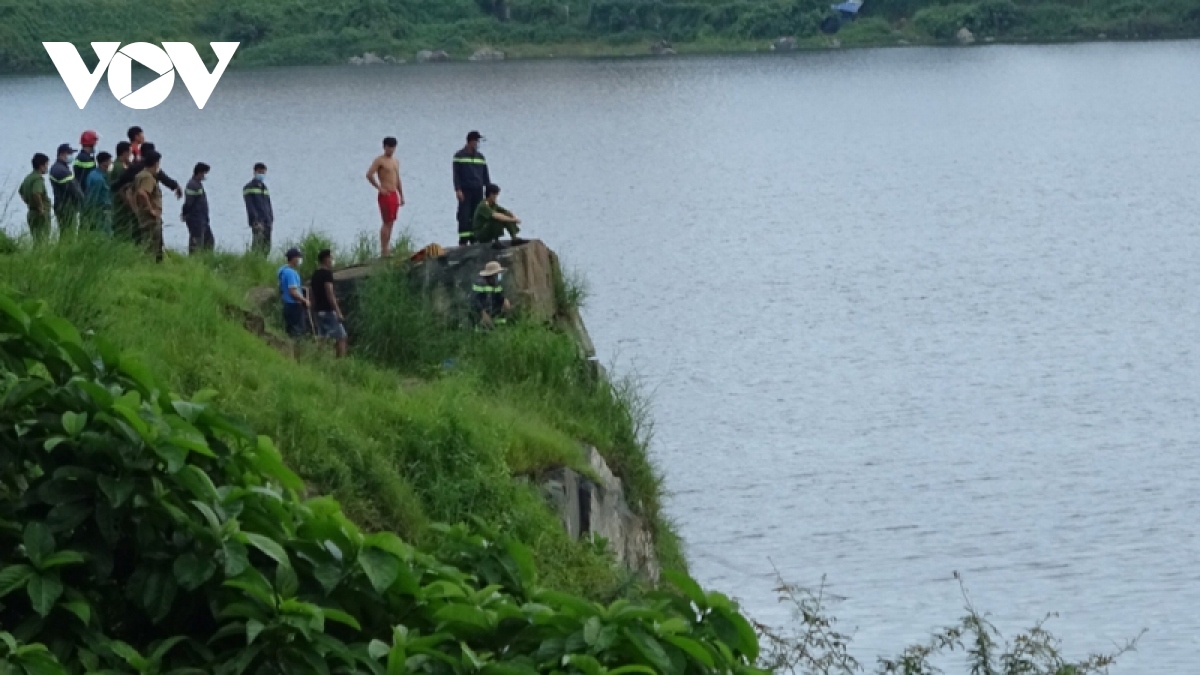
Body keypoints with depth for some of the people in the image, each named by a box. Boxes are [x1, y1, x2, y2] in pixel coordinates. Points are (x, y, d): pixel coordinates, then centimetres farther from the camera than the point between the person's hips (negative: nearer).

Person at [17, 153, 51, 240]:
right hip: (41, 216, -9)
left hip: (32, 213, 9)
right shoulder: (38, 179, -17)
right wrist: (41, 208, -23)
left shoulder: (29, 177, 11)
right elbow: (36, 193, -34)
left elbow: (20, 191, 27)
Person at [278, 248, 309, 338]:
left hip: (288, 305, 10)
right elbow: (293, 292, -24)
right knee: (297, 332, -7)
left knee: (290, 330, 14)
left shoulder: (284, 271, 12)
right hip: (294, 306, -10)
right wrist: (305, 300, -11)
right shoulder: (291, 273, -18)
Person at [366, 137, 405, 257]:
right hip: (385, 195, -8)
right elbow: (369, 175, -18)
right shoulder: (379, 160, -7)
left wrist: (401, 196, 19)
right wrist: (379, 188, -16)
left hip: (394, 194, 8)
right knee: (387, 223, -10)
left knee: (391, 223, 8)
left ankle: (387, 247, 13)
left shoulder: (395, 162, 17)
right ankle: (384, 249, -8)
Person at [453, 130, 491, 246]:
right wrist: (458, 190, -12)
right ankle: (463, 241, -12)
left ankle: (474, 239, 6)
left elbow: (485, 174, 18)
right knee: (464, 216, -9)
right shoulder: (459, 156, 1)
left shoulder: (480, 157, 15)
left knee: (476, 216, 3)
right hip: (465, 191, -5)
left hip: (478, 191, 5)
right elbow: (456, 174, -2)